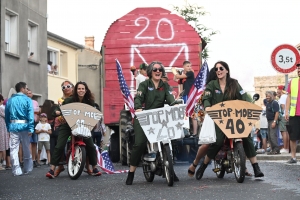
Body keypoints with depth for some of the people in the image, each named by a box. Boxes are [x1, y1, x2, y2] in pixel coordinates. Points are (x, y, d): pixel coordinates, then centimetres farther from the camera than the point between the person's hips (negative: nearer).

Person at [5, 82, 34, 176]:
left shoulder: (10, 100, 10)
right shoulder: (27, 100, -2)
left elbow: (7, 115, 10)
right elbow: (30, 115, -12)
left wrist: (8, 127, 14)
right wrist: (31, 128, -14)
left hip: (13, 126, 2)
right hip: (24, 126, -2)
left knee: (14, 149, 2)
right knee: (26, 149, 11)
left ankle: (16, 170, -2)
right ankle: (27, 168, 21)